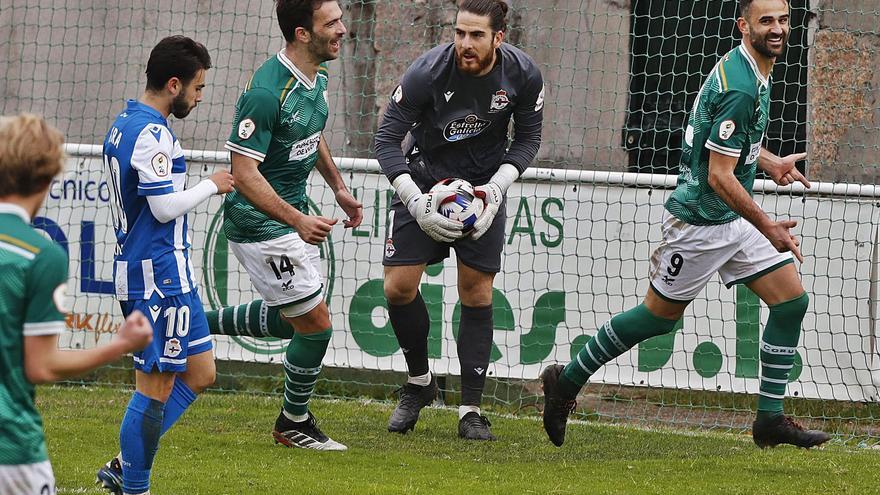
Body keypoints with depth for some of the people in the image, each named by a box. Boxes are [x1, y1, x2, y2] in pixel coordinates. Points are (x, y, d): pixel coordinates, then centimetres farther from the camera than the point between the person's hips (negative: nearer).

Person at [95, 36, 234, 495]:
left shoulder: (123, 125, 13)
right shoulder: (152, 134, -18)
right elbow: (165, 207, -21)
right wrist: (211, 185, -7)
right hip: (159, 274, -10)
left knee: (199, 372, 14)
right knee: (156, 387, -3)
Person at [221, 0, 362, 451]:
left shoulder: (316, 77, 1)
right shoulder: (266, 92, -28)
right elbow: (243, 172, -28)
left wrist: (338, 188, 19)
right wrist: (298, 221, -36)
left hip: (293, 215, 9)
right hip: (260, 224, -9)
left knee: (292, 318, 22)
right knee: (315, 324, -3)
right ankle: (294, 424, 18)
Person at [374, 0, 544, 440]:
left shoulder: (523, 74, -17)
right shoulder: (427, 71, -25)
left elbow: (528, 138, 0)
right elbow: (387, 139, -18)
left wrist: (497, 187, -16)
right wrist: (416, 202, -28)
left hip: (484, 185, 1)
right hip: (424, 183, -1)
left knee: (477, 293, -3)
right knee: (399, 287, -8)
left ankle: (471, 410, 4)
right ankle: (419, 382, 17)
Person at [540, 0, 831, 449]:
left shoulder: (746, 69, 6)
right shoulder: (739, 88, -26)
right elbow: (719, 176, -26)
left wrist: (769, 162, 17)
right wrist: (768, 228, -20)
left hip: (734, 219, 9)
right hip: (699, 221, -9)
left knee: (792, 301, 1)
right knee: (660, 314, 4)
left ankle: (770, 418, 6)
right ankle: (566, 381, 21)